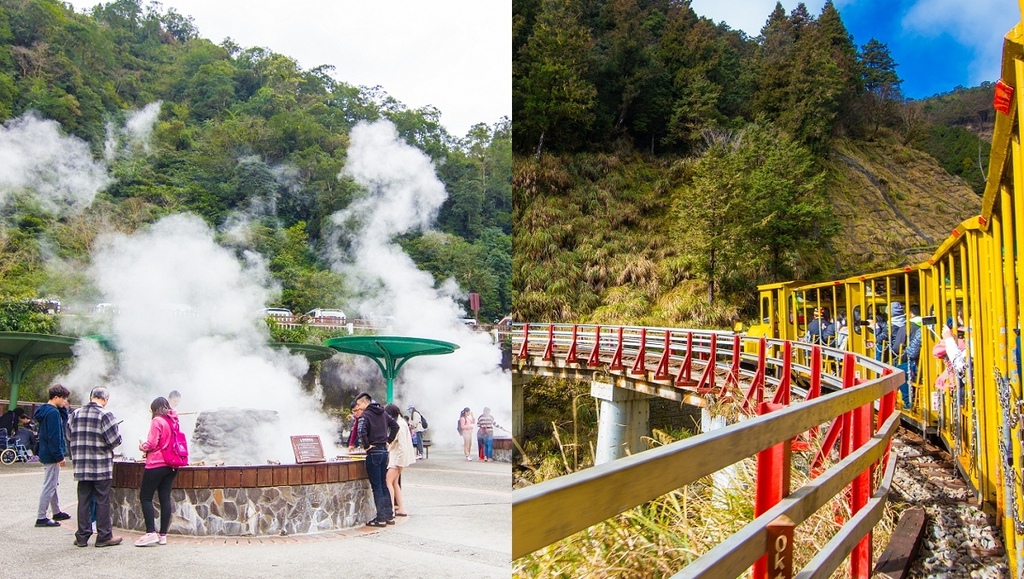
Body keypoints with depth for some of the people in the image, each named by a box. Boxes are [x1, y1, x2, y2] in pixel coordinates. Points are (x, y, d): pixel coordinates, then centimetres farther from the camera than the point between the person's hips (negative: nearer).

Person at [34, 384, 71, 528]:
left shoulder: (44, 411, 11)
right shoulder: (53, 413, -19)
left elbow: (62, 424, 18)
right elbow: (54, 437, -23)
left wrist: (63, 408, 5)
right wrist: (60, 456, -20)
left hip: (46, 454, 11)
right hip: (51, 456, -11)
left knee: (53, 484, 19)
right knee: (49, 486, -5)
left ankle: (57, 512, 30)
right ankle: (41, 518, -1)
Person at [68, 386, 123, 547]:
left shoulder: (75, 414, 5)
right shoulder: (105, 415, -12)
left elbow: (70, 435, 10)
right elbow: (115, 440, -16)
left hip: (81, 466, 5)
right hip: (101, 466, -5)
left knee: (83, 500, 11)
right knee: (103, 501, 3)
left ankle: (82, 536, 15)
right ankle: (104, 536, 8)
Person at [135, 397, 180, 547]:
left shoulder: (157, 421, -9)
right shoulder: (173, 421, 13)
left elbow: (152, 443, -14)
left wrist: (142, 446, 6)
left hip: (157, 464, -7)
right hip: (171, 465, 7)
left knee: (145, 497, 0)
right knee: (165, 498, 6)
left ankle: (151, 533, -9)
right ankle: (163, 535, 6)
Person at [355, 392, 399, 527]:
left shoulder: (366, 415, -12)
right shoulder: (382, 413, 12)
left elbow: (362, 431, -27)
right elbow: (395, 425, 17)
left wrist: (366, 446, -15)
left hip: (374, 452, -7)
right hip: (384, 450, 7)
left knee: (376, 486, -2)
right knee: (383, 484, 15)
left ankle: (381, 518, 0)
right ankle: (390, 515, 17)